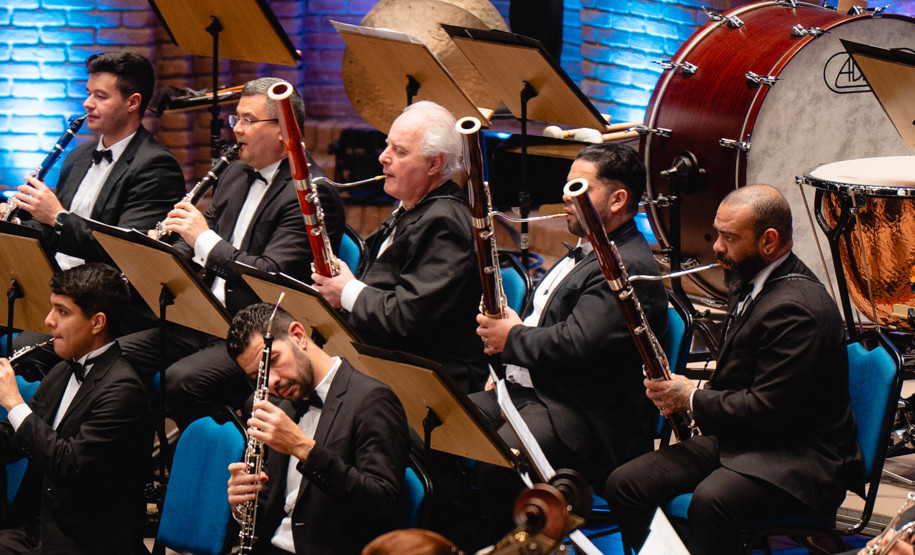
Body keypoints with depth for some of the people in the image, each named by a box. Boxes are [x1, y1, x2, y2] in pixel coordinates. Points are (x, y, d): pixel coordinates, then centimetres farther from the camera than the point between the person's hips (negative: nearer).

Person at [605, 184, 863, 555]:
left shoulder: (797, 309, -21)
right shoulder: (754, 283, 11)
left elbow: (768, 411, -25)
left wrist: (693, 399, -11)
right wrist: (677, 391, 7)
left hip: (801, 460, -10)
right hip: (737, 440, 10)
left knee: (711, 500, -38)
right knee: (624, 485, -4)